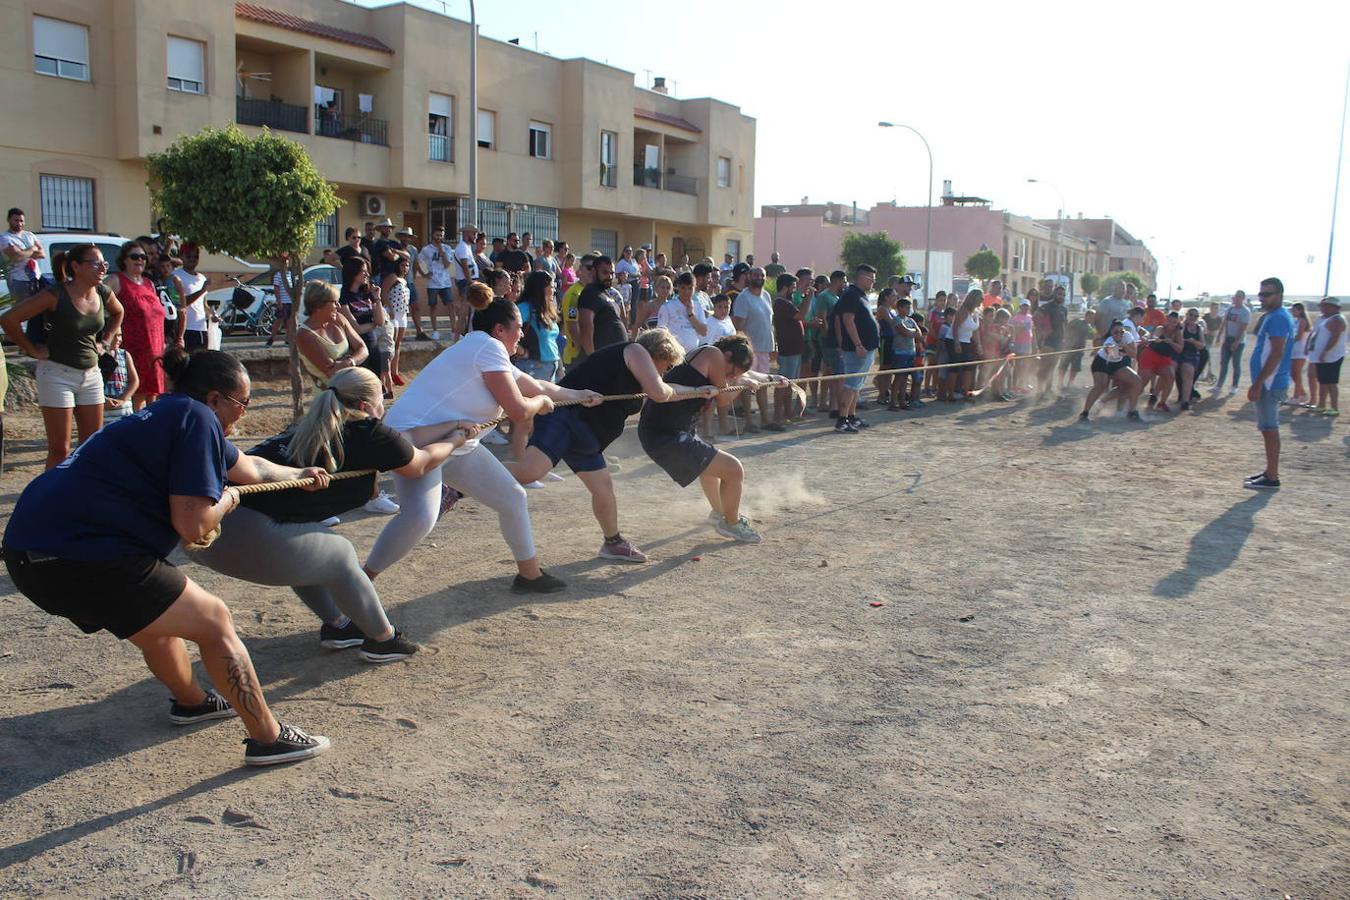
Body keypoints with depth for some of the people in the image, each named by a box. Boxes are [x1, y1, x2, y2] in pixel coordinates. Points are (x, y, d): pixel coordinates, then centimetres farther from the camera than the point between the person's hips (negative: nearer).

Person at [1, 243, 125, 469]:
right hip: (58, 373, -6)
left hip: (91, 374, 6)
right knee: (60, 450, -4)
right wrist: (32, 350, -11)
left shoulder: (104, 293, 2)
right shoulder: (56, 295, -15)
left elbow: (118, 313, 26)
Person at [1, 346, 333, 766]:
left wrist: (299, 474, 51)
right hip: (79, 558, -10)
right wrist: (225, 501, 5)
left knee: (157, 616, 31)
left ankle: (191, 701, 50)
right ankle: (268, 738, 5)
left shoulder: (168, 416, 20)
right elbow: (193, 525, -16)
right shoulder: (197, 418, -10)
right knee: (213, 622, -2)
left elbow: (248, 466, 37)